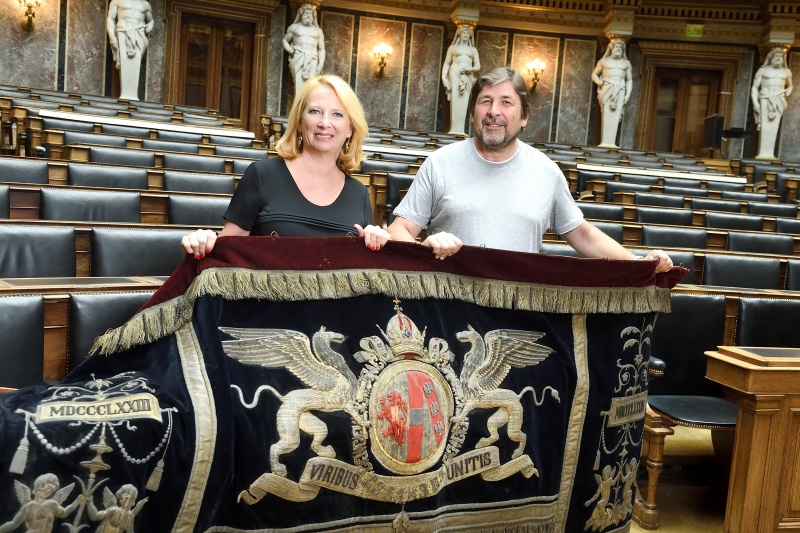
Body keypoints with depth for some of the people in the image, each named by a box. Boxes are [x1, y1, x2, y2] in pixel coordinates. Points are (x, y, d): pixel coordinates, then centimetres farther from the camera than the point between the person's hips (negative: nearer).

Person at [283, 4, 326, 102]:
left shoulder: (318, 30, 17)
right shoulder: (294, 27, 16)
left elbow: (321, 49, 12)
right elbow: (285, 41, 20)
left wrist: (320, 64, -2)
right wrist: (291, 50, 0)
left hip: (312, 60, 1)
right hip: (298, 59, -1)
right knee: (299, 84, -14)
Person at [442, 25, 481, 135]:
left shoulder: (473, 50, 19)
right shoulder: (452, 47, 14)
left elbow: (478, 66, 11)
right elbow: (446, 64, 8)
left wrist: (470, 69, -10)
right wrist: (444, 77, -7)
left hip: (468, 76, 2)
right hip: (455, 73, -2)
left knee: (464, 101, -8)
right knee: (455, 99, -14)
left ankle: (460, 129, -12)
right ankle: (455, 129, -18)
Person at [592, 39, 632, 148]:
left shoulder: (626, 63, 17)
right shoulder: (604, 61, 11)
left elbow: (629, 80, 16)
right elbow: (594, 74, 13)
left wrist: (628, 93, 3)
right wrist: (600, 83, -6)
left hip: (620, 90, 2)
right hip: (607, 89, -2)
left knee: (615, 116, -8)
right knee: (607, 115, -12)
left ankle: (611, 142, -14)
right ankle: (605, 142, -17)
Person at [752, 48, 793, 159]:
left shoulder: (786, 72, 17)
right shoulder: (763, 70, 9)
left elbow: (790, 86, 31)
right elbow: (754, 88, 5)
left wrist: (787, 91, 7)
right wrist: (755, 103, -7)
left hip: (779, 100, 2)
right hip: (765, 99, -2)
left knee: (774, 127, -7)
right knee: (765, 127, -12)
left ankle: (770, 154, -10)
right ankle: (763, 153, -14)